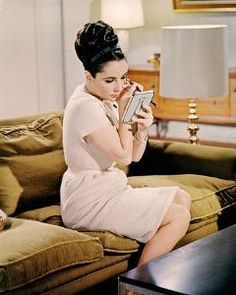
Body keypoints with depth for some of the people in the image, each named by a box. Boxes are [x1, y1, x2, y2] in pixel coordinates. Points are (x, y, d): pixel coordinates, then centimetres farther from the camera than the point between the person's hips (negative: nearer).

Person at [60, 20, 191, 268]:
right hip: (89, 203, -10)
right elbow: (123, 157, -20)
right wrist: (124, 111, -15)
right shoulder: (85, 107, -21)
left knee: (182, 198, 11)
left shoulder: (106, 100, 8)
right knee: (179, 216, -12)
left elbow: (134, 155, 6)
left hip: (107, 189, 10)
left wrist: (143, 127, -13)